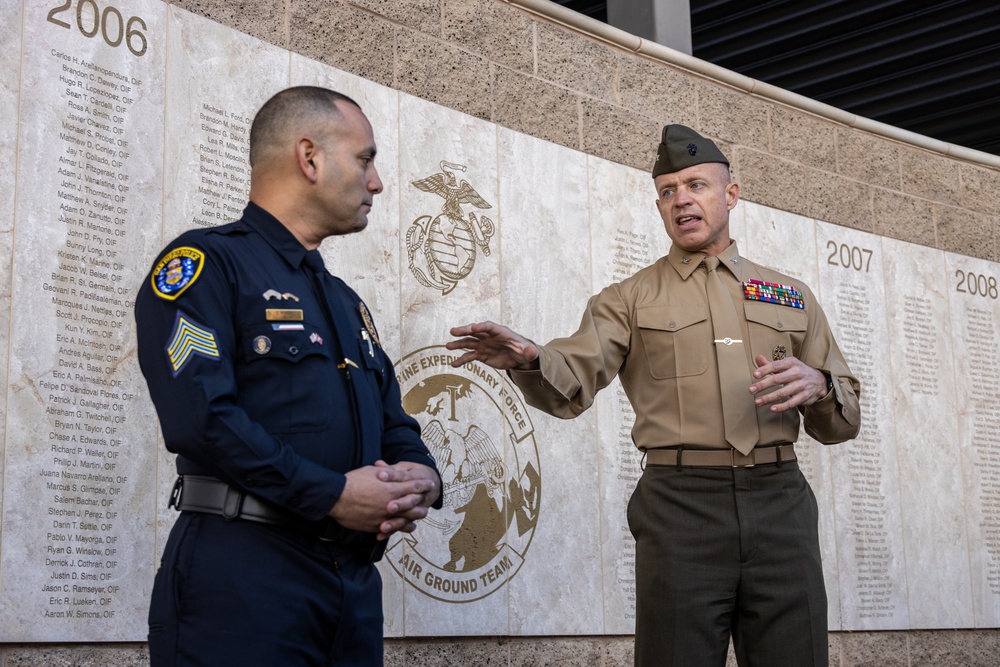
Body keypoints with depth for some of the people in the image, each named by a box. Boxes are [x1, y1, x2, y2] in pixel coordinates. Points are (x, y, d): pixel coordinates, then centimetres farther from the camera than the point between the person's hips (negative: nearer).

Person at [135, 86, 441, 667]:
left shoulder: (346, 302, 24)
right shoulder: (204, 263, -3)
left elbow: (396, 427, 23)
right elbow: (200, 414, -17)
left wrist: (422, 479, -1)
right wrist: (330, 494, -17)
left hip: (356, 581, 8)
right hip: (243, 571, -8)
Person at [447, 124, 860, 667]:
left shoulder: (792, 297, 17)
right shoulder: (630, 300, 11)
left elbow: (843, 423, 17)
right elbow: (572, 384, -6)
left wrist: (817, 384, -7)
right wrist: (528, 359, -29)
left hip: (780, 501, 2)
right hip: (680, 505, -2)